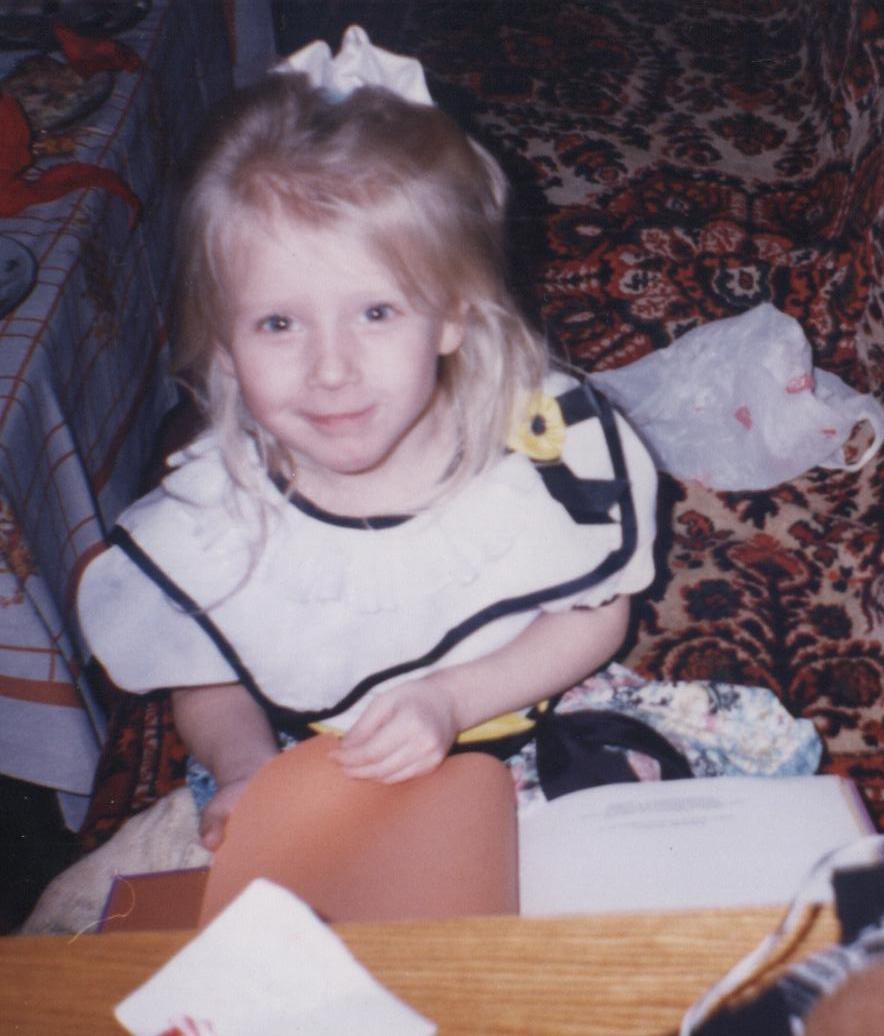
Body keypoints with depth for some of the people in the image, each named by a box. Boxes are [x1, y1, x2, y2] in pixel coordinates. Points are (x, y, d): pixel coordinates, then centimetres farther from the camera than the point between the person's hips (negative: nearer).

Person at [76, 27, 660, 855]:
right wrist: (248, 767, -23)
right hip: (326, 808, 1)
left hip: (540, 736, 0)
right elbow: (208, 687, 0)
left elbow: (599, 614, -7)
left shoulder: (547, 439, -22)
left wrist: (452, 699, -22)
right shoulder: (203, 521, -19)